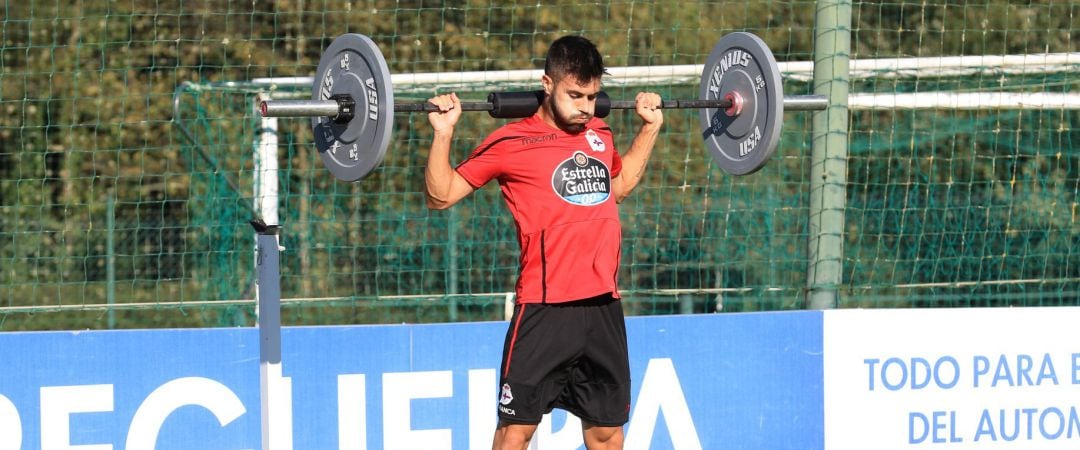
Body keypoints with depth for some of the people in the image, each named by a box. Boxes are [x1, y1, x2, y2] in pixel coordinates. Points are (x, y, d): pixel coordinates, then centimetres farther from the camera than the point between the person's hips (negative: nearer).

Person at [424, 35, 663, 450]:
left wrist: (650, 127, 29)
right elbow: (441, 195, 2)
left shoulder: (599, 135, 12)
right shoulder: (511, 143, -3)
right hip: (544, 309, -5)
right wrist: (443, 134, -10)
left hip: (603, 306, 5)